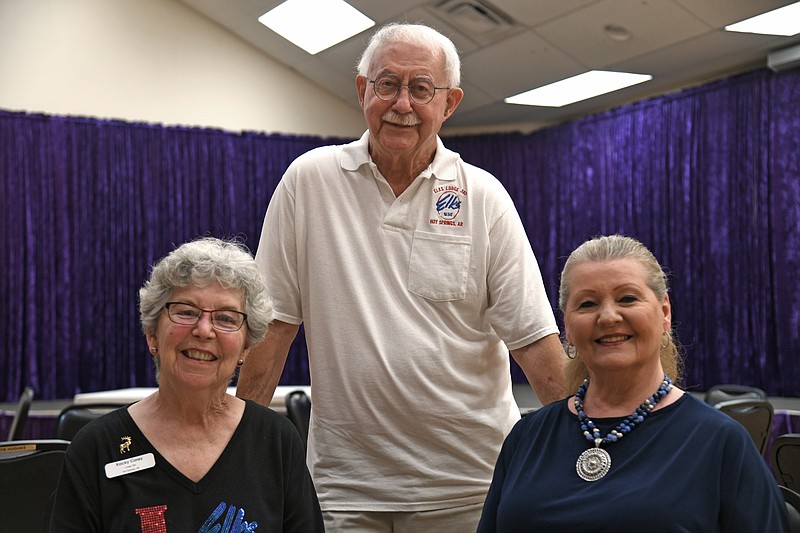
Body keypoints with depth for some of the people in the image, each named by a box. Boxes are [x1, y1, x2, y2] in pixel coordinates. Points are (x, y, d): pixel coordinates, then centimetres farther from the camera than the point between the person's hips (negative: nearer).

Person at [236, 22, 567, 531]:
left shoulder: (484, 198, -1)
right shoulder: (309, 180, -1)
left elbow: (532, 336, -3)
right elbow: (274, 321, 0)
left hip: (470, 476, 1)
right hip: (343, 478, 0)